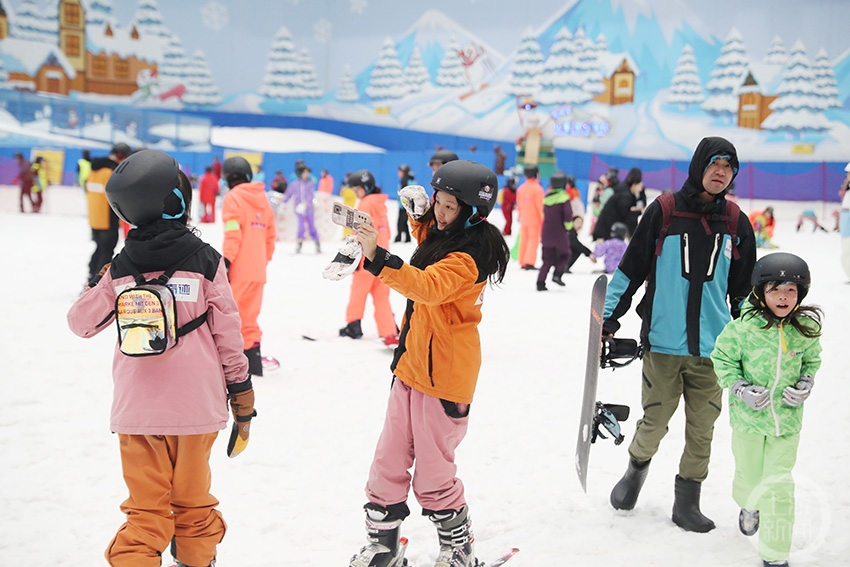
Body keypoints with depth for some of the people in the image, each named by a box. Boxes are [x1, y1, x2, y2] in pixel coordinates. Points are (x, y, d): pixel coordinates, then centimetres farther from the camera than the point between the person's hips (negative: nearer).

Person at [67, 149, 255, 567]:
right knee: (192, 501, 16)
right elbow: (227, 333, -5)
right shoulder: (205, 260, -7)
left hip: (137, 408, 1)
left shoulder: (120, 267, -1)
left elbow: (81, 323, 10)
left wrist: (98, 282, 27)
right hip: (196, 405, -1)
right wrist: (243, 398, 4)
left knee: (145, 509, 10)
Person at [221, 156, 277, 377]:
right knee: (249, 316, 12)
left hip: (238, 270, -7)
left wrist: (226, 262, -14)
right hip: (257, 271, 7)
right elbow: (270, 236, 17)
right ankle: (253, 360, 12)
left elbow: (233, 235, -14)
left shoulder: (233, 198, -5)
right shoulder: (263, 200, 15)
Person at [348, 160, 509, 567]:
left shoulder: (470, 254, -20)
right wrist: (419, 213, 17)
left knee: (433, 475, 1)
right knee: (388, 464, 12)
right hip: (413, 364, 9)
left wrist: (378, 258, -49)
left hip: (445, 375, -9)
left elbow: (428, 287, -39)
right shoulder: (444, 235, 8)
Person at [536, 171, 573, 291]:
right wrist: (568, 226, -2)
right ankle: (557, 274, -5)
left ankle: (541, 282, 2)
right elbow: (568, 214, -19)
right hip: (559, 233, -5)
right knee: (564, 255, 15)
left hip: (546, 233, 5)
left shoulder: (546, 197, 8)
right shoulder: (564, 197, -11)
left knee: (548, 259, 12)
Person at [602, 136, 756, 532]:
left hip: (711, 350, 3)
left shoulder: (737, 223, 9)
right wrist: (608, 317, -2)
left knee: (701, 430, 5)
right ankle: (636, 469, 32)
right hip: (663, 345, -3)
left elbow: (744, 290, 18)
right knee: (654, 422, 2)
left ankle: (686, 503, 21)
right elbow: (630, 268, 3)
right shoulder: (662, 212, -1)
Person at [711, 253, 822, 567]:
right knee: (749, 476, 17)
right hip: (748, 416, -1)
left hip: (787, 419, 1)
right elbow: (722, 358, -3)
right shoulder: (744, 326, -16)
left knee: (778, 485, 0)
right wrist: (740, 388, -15)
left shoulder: (806, 328, -6)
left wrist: (805, 386, -4)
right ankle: (749, 506, 54)